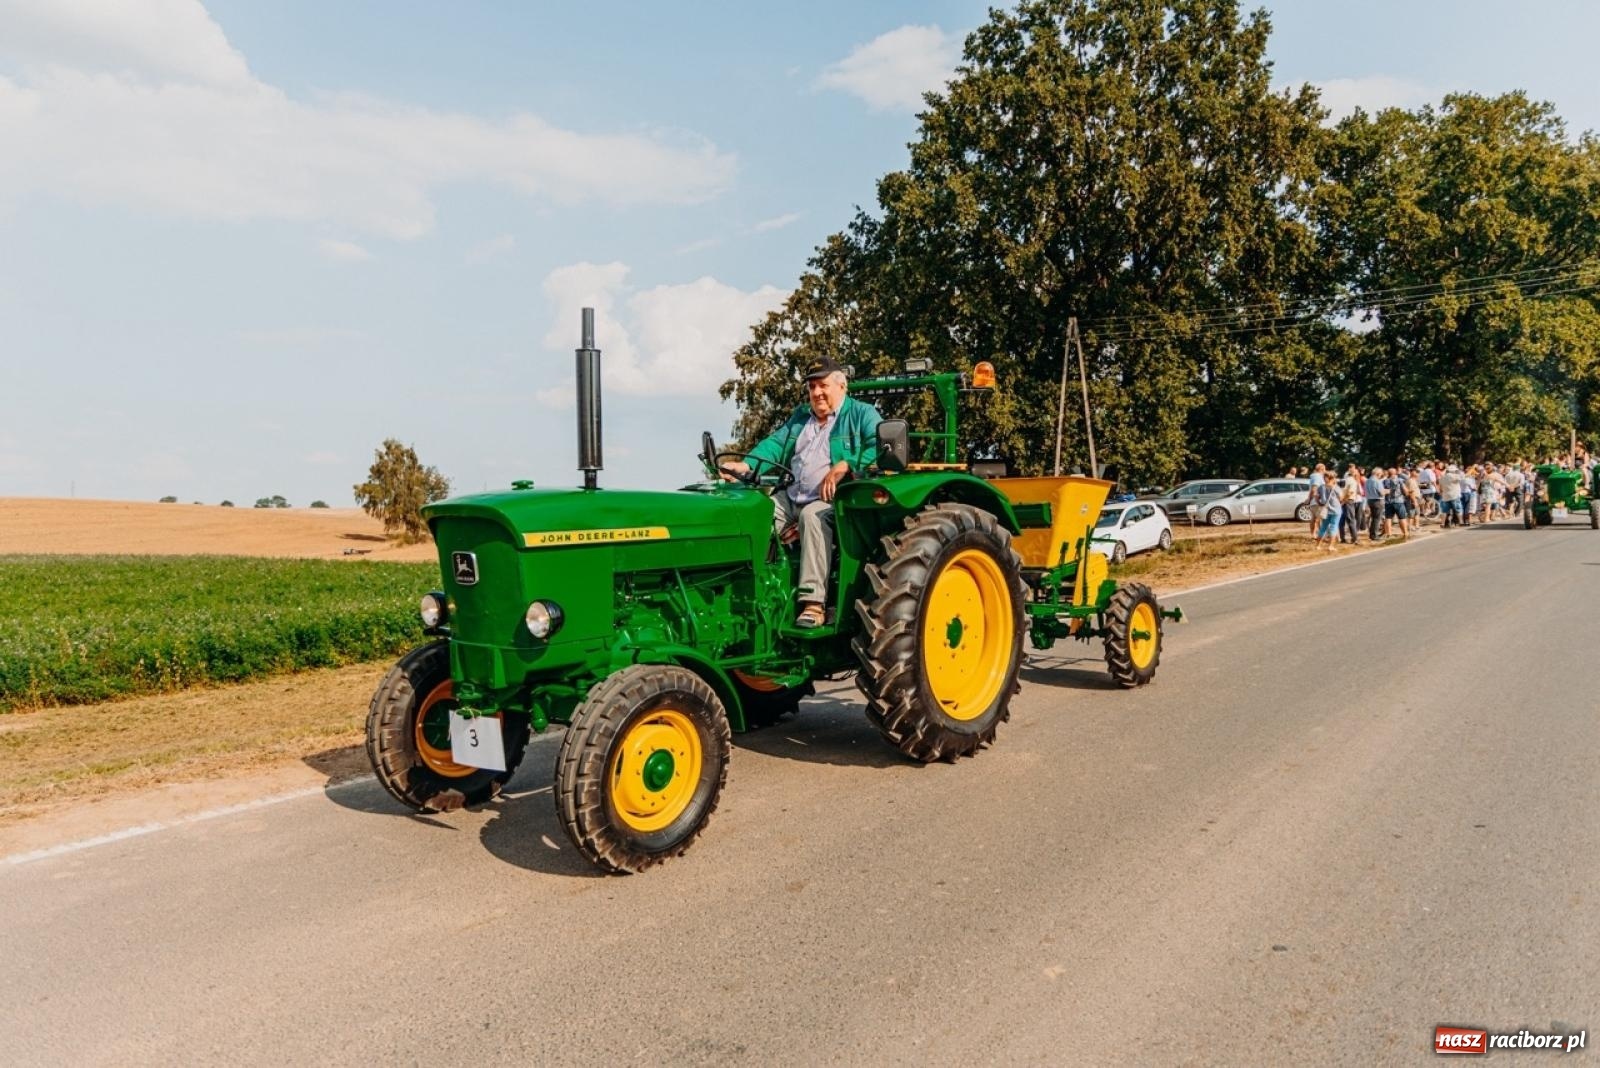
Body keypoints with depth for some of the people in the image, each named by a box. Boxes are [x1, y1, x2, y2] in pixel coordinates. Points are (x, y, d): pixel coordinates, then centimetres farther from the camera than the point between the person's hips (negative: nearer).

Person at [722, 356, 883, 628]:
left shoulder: (861, 414, 6)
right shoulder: (800, 416, 26)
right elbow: (775, 444, 14)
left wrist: (845, 465, -22)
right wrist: (746, 465, -6)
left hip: (833, 502, -6)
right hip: (789, 498, 6)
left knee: (812, 516, -37)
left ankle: (814, 604, -41)